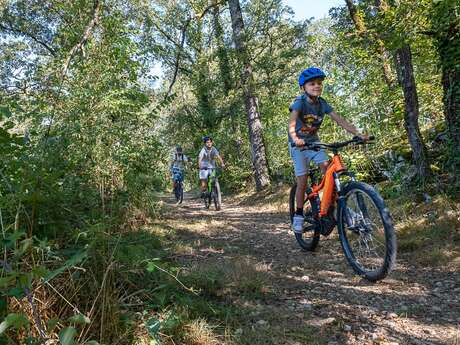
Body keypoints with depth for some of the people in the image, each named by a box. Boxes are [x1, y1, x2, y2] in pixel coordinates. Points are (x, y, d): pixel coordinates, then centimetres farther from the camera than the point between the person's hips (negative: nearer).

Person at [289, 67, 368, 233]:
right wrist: (295, 138, -58)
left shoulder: (322, 104, -8)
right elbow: (292, 121, -38)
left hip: (313, 141, 4)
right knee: (302, 181, -7)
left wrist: (358, 133, -28)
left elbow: (339, 120, -14)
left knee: (328, 169, -17)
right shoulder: (300, 102, -21)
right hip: (298, 144, -4)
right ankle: (299, 215, 10)